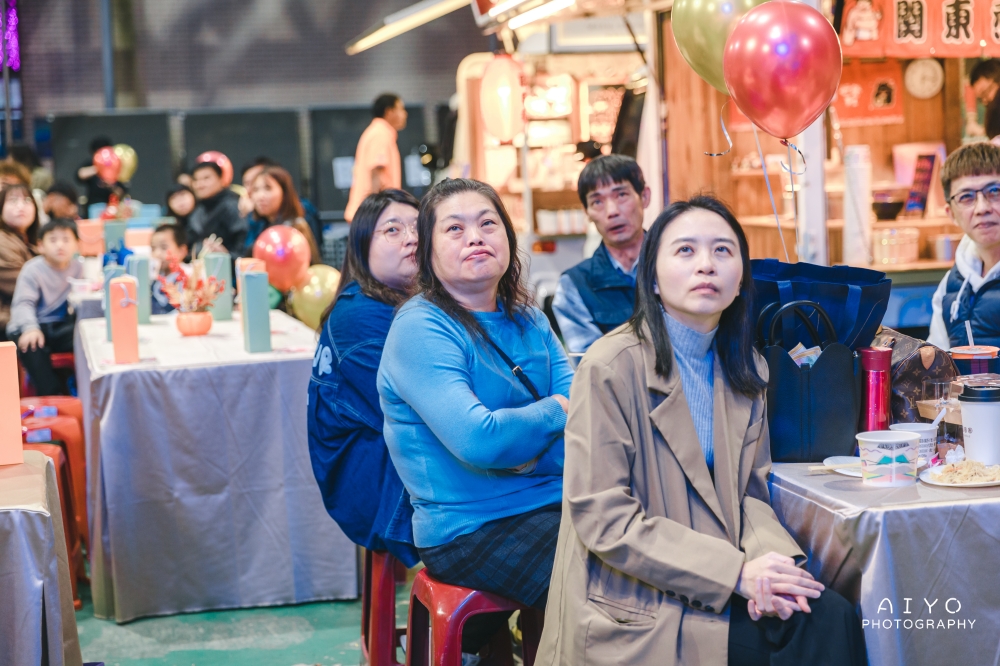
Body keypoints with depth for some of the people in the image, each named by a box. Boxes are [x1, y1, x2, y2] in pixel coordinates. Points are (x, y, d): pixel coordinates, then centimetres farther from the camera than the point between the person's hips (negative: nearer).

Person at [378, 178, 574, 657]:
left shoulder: (527, 320, 13)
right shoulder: (420, 329, -11)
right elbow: (477, 440, -23)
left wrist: (519, 435, -17)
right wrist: (556, 411, -7)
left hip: (551, 506, 7)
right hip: (474, 531, -7)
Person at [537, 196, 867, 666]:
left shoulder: (745, 370, 10)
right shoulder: (611, 366, -13)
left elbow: (750, 493, 12)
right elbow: (601, 518, -17)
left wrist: (773, 558, -12)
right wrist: (735, 571, -20)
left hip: (721, 589, 6)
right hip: (633, 609, -6)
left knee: (834, 618, -20)